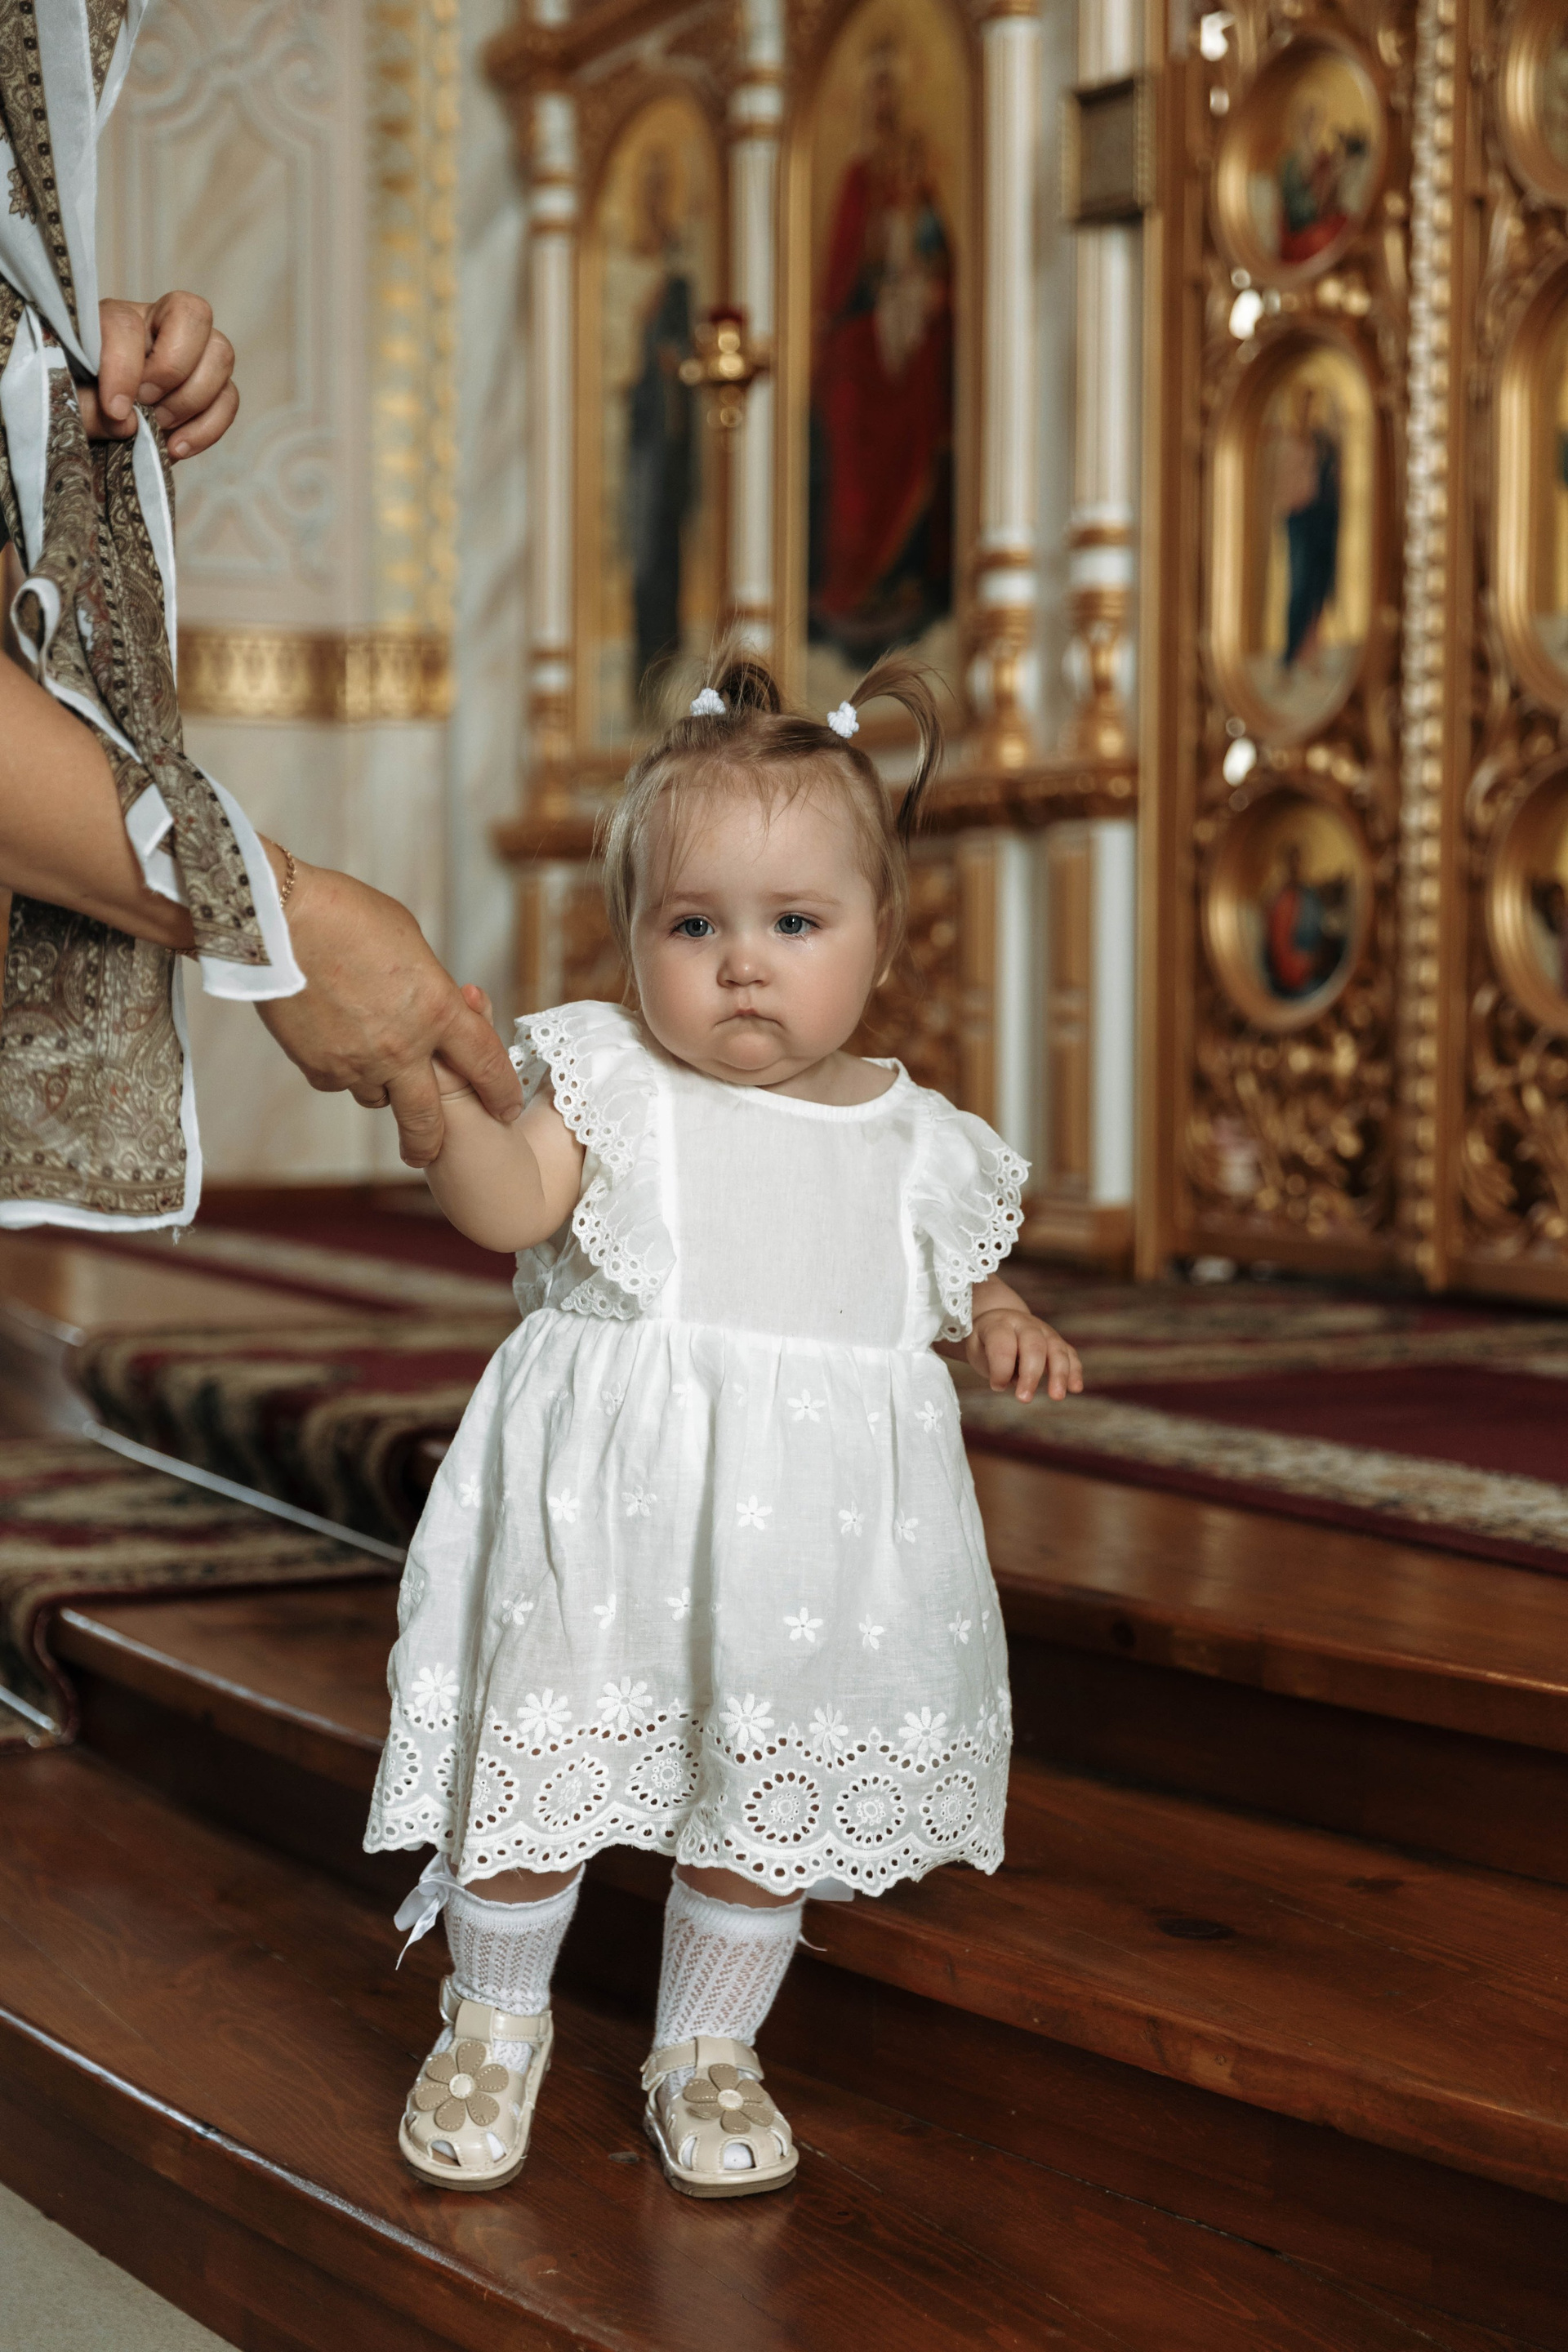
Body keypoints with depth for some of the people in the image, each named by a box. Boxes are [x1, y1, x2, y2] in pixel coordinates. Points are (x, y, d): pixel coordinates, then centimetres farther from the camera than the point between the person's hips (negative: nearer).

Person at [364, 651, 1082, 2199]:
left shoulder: (912, 1141, 6)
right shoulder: (613, 1083, -2)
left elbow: (955, 1279, 20)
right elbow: (511, 1205, -15)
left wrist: (1004, 1329, 0)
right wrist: (444, 1088, -30)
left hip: (807, 1526, 2)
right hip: (603, 1511, -2)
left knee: (761, 1800, 12)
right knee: (536, 1761, 5)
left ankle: (706, 2049, 33)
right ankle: (495, 2024, 30)